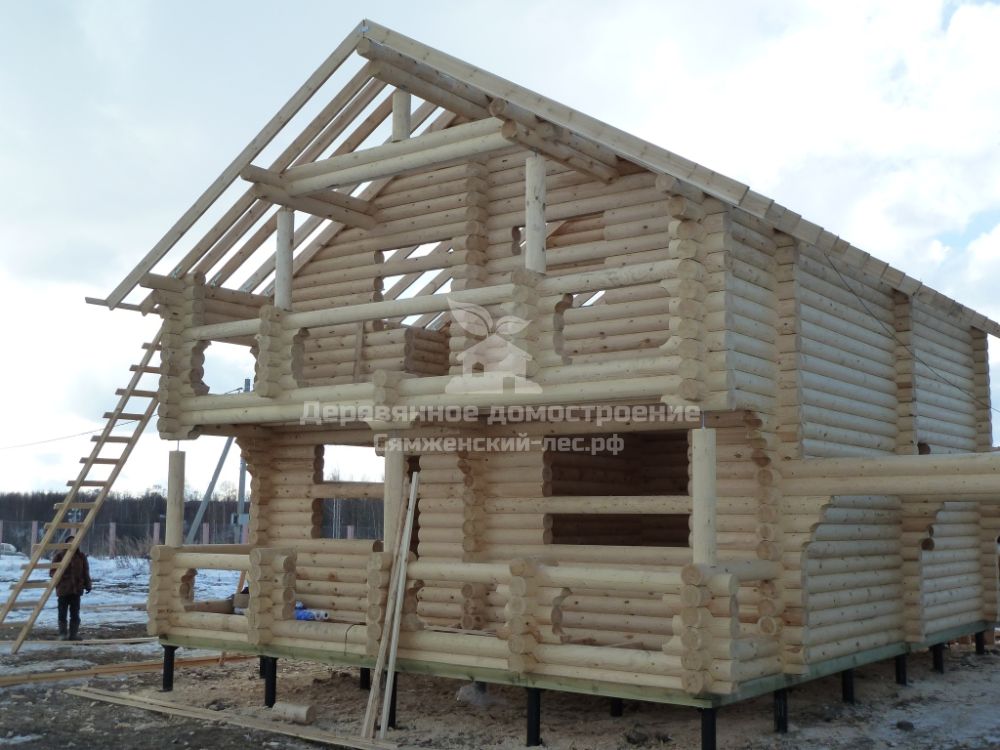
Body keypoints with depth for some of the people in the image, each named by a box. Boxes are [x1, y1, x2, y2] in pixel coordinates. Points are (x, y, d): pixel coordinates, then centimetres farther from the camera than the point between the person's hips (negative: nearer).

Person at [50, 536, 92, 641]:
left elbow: (86, 572, 11)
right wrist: (60, 575, -20)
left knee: (75, 614, 6)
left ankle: (73, 634, 13)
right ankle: (63, 634, 11)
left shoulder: (81, 556, 6)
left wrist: (88, 585, 6)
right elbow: (52, 571, -1)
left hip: (76, 589, 3)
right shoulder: (60, 555, -4)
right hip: (63, 589, -3)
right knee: (63, 613, 3)